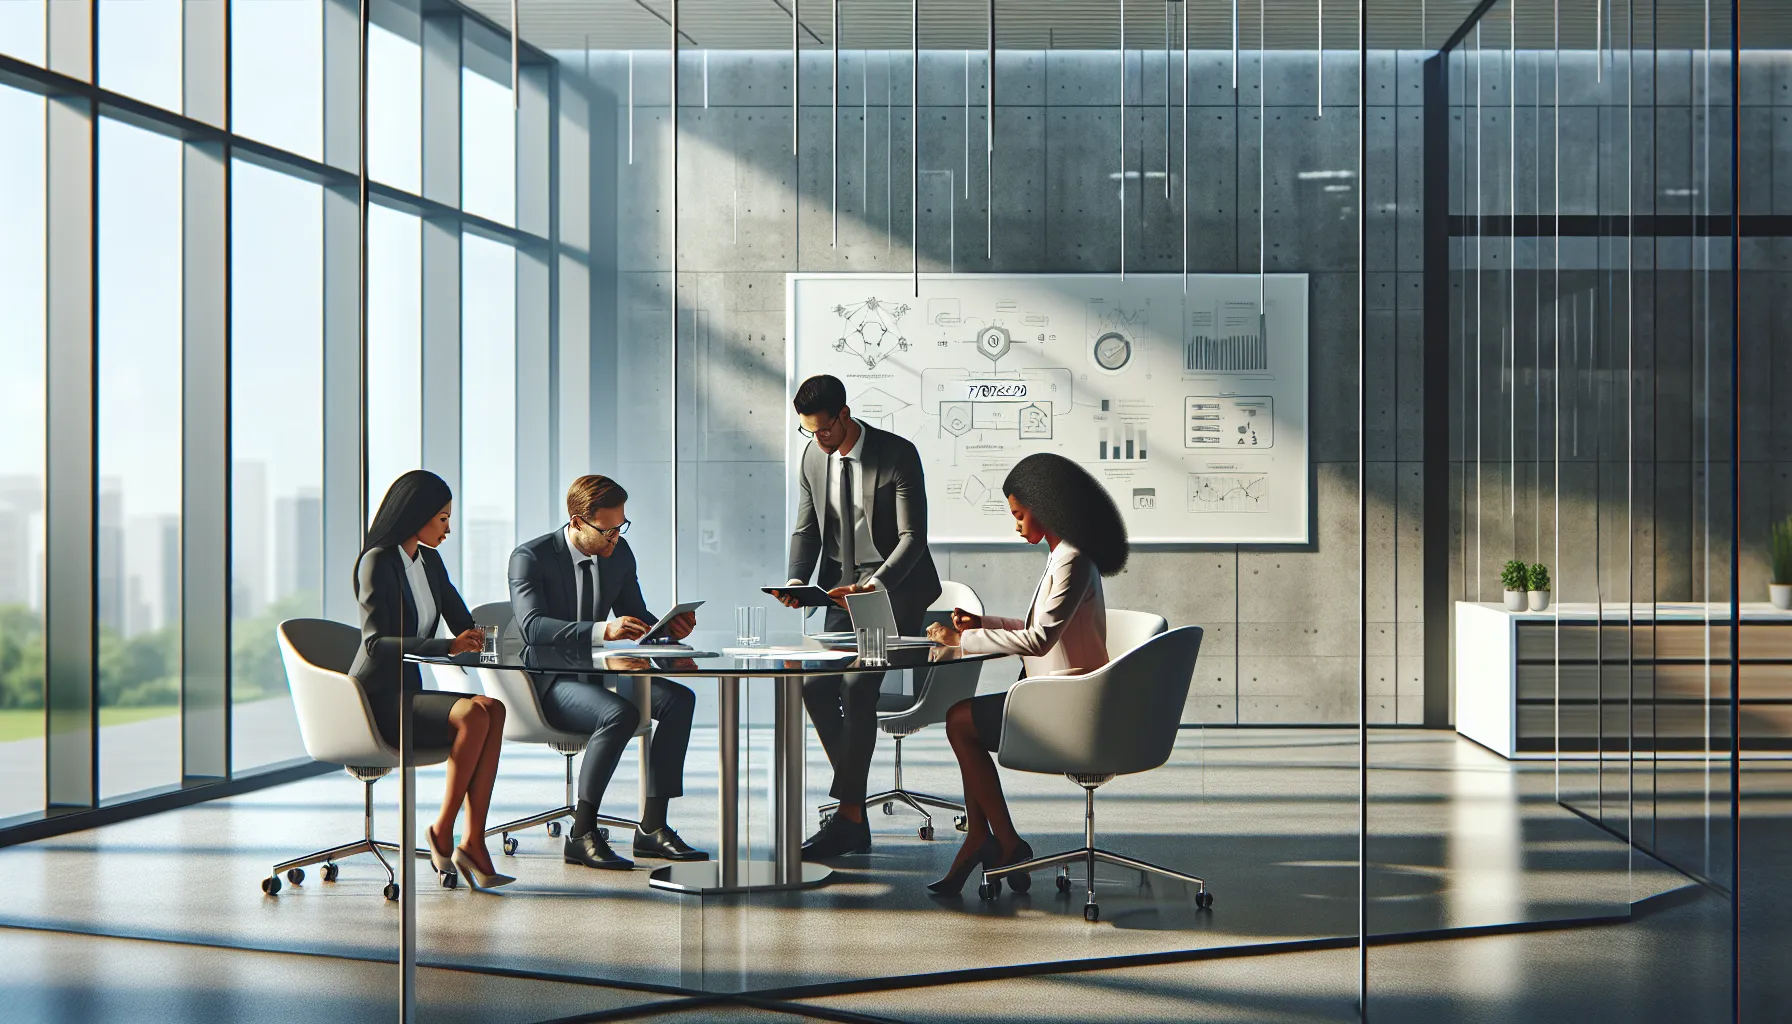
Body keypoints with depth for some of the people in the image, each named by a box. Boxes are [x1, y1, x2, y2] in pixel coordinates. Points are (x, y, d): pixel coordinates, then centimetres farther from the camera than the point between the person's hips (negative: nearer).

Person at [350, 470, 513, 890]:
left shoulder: (429, 561, 14)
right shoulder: (378, 562, -11)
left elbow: (463, 624, 16)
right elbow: (376, 643, -21)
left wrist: (475, 640, -9)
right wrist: (447, 646, -31)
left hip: (413, 691, 8)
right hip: (378, 701, -8)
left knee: (494, 709, -20)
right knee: (472, 715, -30)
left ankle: (473, 842, -24)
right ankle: (442, 831, -14)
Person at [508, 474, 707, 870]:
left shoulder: (619, 554, 5)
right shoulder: (530, 557, -14)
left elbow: (634, 615, 16)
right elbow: (532, 627, -29)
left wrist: (669, 628, -9)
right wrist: (602, 630, -42)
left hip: (599, 674, 7)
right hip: (547, 683, -7)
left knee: (679, 699, -15)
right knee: (620, 714, -33)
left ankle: (652, 826, -12)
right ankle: (582, 835, -22)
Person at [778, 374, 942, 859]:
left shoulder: (898, 455, -14)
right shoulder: (813, 456, 4)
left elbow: (912, 537, -16)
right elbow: (806, 528, 11)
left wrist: (873, 585, -29)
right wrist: (797, 579, -8)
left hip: (894, 590, -6)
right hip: (844, 592, 6)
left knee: (858, 687, -20)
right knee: (816, 687, -6)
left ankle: (847, 818, -16)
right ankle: (855, 810, 4)